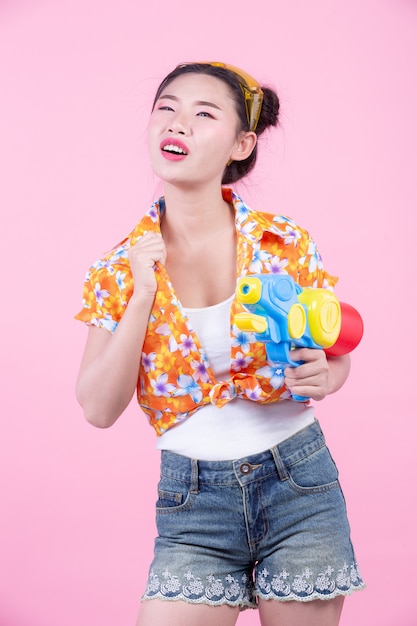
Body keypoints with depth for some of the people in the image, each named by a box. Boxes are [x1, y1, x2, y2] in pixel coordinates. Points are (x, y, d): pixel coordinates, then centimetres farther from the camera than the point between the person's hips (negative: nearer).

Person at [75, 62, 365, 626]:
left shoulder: (285, 242, -6)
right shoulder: (121, 268, -2)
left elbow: (338, 352, 6)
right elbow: (100, 409, -7)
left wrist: (322, 378, -17)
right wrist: (141, 299, -16)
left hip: (299, 481, 0)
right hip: (194, 497, 1)